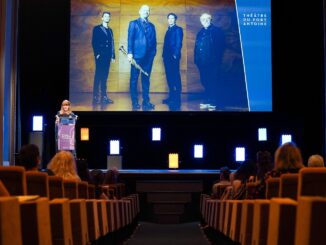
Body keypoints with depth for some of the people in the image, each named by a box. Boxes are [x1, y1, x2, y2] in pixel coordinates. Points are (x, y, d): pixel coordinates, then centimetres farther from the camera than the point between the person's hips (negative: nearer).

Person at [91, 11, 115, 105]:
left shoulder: (110, 30, 20)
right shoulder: (97, 29, 3)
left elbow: (112, 44, 17)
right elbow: (94, 42, -4)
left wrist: (113, 56, 11)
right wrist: (97, 54, -13)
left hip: (107, 56, 5)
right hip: (100, 56, -5)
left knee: (104, 77, 4)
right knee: (98, 76, -7)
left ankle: (104, 96, 3)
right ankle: (95, 97, -7)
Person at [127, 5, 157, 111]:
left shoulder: (151, 26, 19)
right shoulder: (133, 23, 7)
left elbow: (154, 40, 17)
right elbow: (130, 38, -2)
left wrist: (153, 52, 4)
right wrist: (130, 53, -12)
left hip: (148, 55, 4)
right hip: (137, 54, -4)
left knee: (146, 79, 5)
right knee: (134, 79, -1)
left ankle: (146, 102, 7)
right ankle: (135, 102, 2)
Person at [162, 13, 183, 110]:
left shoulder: (178, 29, -2)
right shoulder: (168, 30, 21)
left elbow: (178, 43, -12)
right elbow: (166, 44, 17)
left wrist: (175, 55, -20)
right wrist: (164, 55, 9)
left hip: (173, 57, -8)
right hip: (167, 57, 8)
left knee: (176, 78, -8)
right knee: (169, 78, 11)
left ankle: (177, 100, -9)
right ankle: (171, 97, 18)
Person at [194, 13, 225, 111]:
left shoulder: (217, 31, 0)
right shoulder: (200, 33, 16)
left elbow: (221, 46, -5)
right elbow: (196, 47, 15)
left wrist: (217, 58, -12)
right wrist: (196, 59, 6)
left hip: (213, 62, -5)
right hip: (202, 62, 5)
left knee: (212, 82, -4)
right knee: (205, 82, 9)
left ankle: (212, 103, 0)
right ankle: (207, 101, 17)